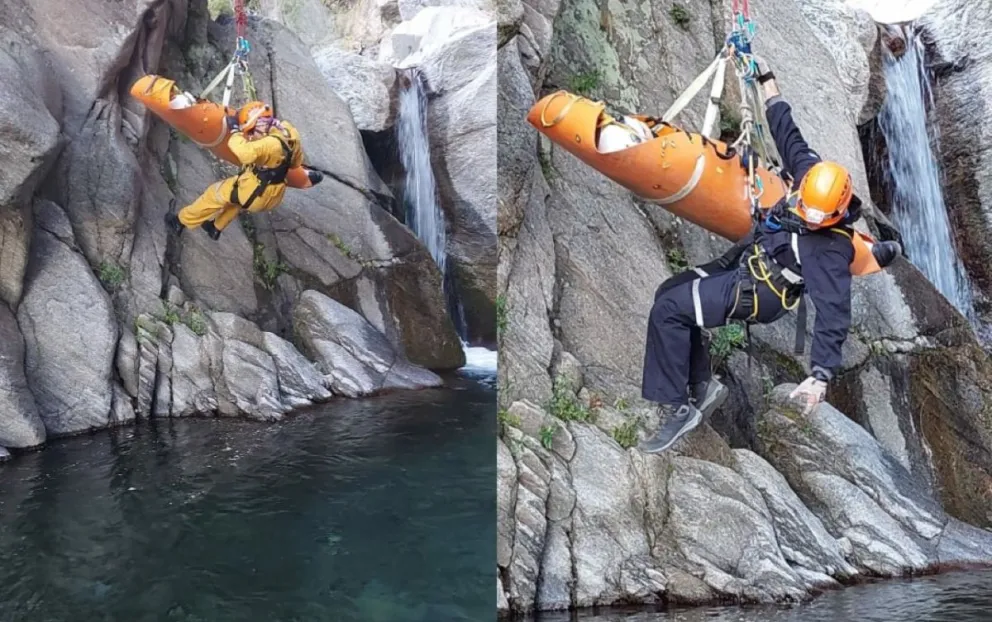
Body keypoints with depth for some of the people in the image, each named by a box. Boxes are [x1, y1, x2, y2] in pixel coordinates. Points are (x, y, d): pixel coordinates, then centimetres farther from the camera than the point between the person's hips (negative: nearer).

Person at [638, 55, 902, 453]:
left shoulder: (830, 251, -26)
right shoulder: (811, 172, -9)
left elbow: (833, 314, -28)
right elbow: (787, 134, 6)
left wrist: (820, 376, -34)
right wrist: (767, 82, 14)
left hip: (755, 292, -9)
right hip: (744, 261, 9)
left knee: (667, 310, -20)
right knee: (671, 293, 12)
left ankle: (676, 408, -13)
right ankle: (701, 386, 13)